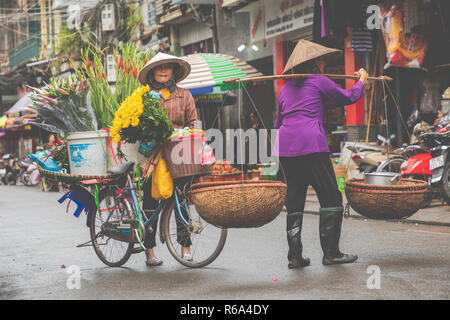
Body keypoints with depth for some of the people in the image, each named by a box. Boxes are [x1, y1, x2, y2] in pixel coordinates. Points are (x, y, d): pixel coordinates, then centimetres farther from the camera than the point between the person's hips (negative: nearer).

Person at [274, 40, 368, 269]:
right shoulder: (319, 81, 4)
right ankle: (331, 253, 1)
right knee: (330, 197, 2)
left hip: (284, 146, 7)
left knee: (294, 199, 9)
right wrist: (362, 79, 32)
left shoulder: (286, 87, 21)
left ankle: (294, 256, 6)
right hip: (311, 145, -6)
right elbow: (349, 97, 15)